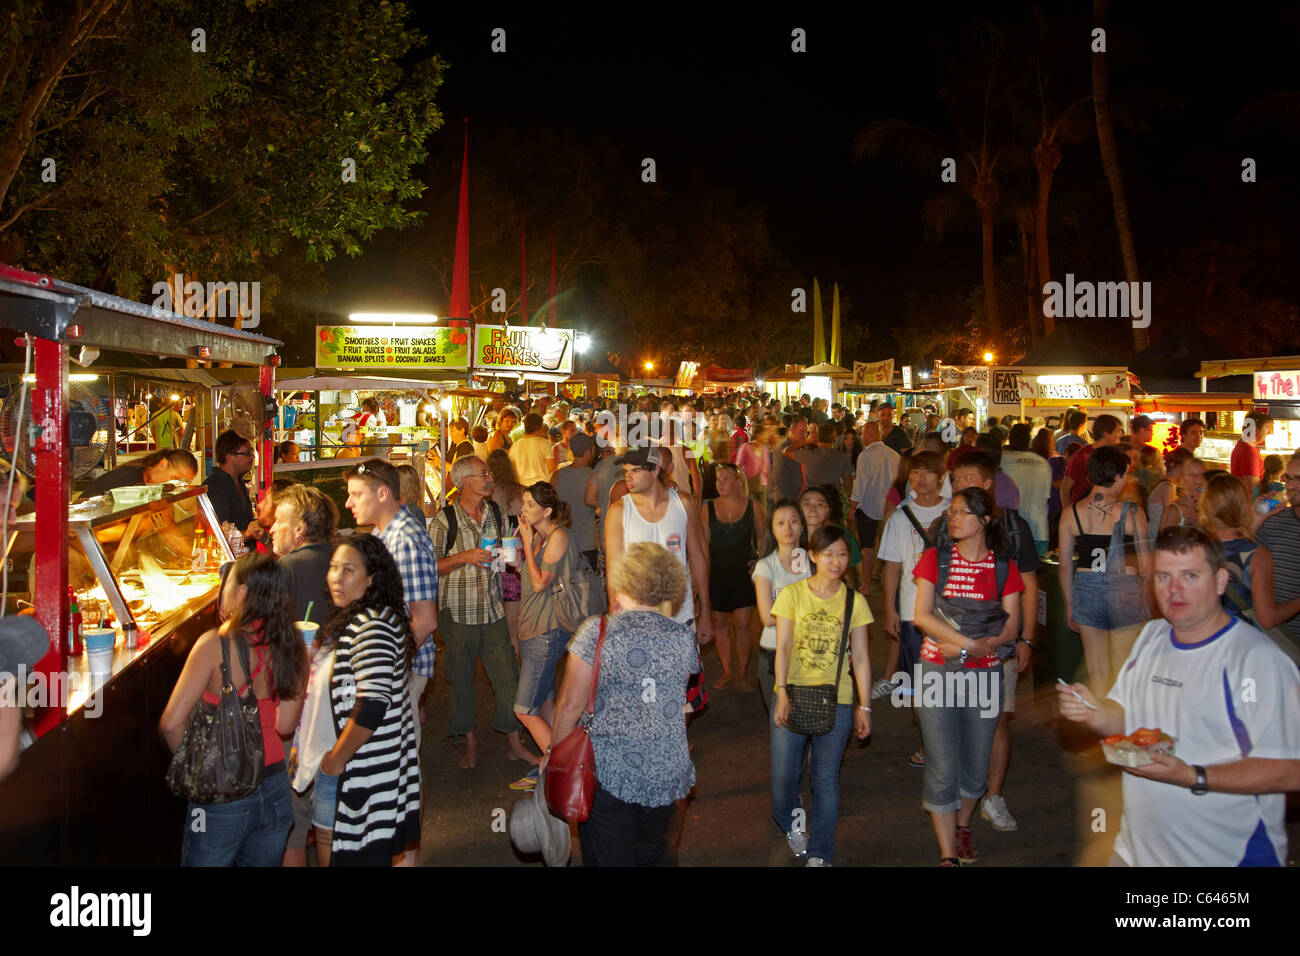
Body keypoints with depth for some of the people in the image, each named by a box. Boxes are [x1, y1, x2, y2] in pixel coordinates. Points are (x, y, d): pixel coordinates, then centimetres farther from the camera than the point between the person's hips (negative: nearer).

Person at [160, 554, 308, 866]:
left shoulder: (216, 644, -18)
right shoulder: (290, 647, -3)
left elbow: (172, 722, -18)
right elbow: (285, 724, 5)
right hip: (274, 787, 5)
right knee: (264, 862, 21)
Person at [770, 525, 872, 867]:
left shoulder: (854, 601, 3)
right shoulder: (792, 594, -1)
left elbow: (860, 658, 4)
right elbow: (783, 647, -5)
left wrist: (864, 706, 1)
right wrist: (782, 692, -15)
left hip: (836, 702, 1)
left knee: (826, 779, 6)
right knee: (784, 774, 3)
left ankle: (819, 853, 21)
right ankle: (791, 823, 34)